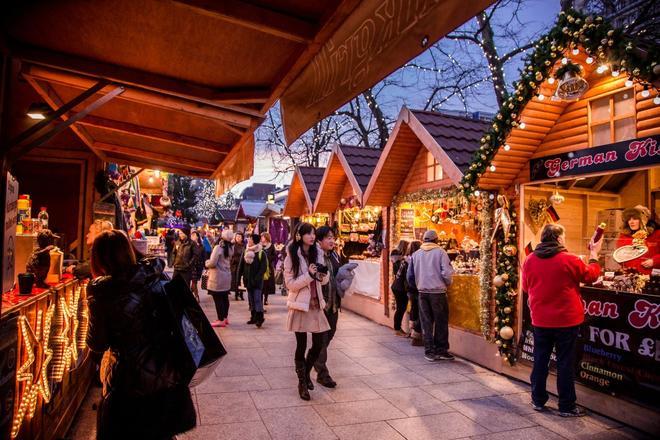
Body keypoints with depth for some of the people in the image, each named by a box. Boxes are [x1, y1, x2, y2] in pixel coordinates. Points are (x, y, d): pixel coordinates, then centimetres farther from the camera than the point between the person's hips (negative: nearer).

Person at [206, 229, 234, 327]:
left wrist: (206, 263, 2)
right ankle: (225, 318, 24)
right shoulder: (230, 248, 7)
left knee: (218, 299, -1)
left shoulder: (218, 247, -16)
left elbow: (212, 263, -19)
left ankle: (221, 320, 2)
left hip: (217, 277, -8)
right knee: (225, 298, 15)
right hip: (227, 276, 8)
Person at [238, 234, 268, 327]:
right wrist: (239, 277, 1)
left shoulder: (261, 253, -7)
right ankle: (253, 317, 19)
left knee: (257, 299, -9)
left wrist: (256, 278, -18)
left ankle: (260, 318, -5)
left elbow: (263, 267, -11)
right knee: (251, 299, 10)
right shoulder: (245, 252, 8)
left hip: (257, 281, -5)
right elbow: (241, 266, 10)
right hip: (248, 280, 6)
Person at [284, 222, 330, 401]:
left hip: (316, 304, 5)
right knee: (301, 345, 5)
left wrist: (323, 276, -11)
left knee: (319, 344, 6)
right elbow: (290, 284, -11)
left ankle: (306, 372, 33)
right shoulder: (292, 257, -9)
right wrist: (308, 275, -23)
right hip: (300, 305, -4)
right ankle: (302, 382, 23)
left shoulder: (317, 253, 5)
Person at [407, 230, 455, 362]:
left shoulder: (416, 254, 5)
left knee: (426, 322, 10)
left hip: (422, 292, 3)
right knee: (441, 322, 9)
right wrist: (447, 283, 7)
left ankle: (429, 352, 13)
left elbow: (410, 276, 8)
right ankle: (441, 351, 16)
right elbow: (447, 273, -12)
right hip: (438, 291, -3)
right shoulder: (440, 252, -6)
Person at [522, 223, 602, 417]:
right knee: (565, 363, 7)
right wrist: (594, 254, 15)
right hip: (566, 320, -3)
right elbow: (591, 275, 3)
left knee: (540, 360, 14)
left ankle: (538, 400, 24)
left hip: (540, 320, 3)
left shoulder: (530, 260, -4)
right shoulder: (569, 260, -15)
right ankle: (567, 406, 16)